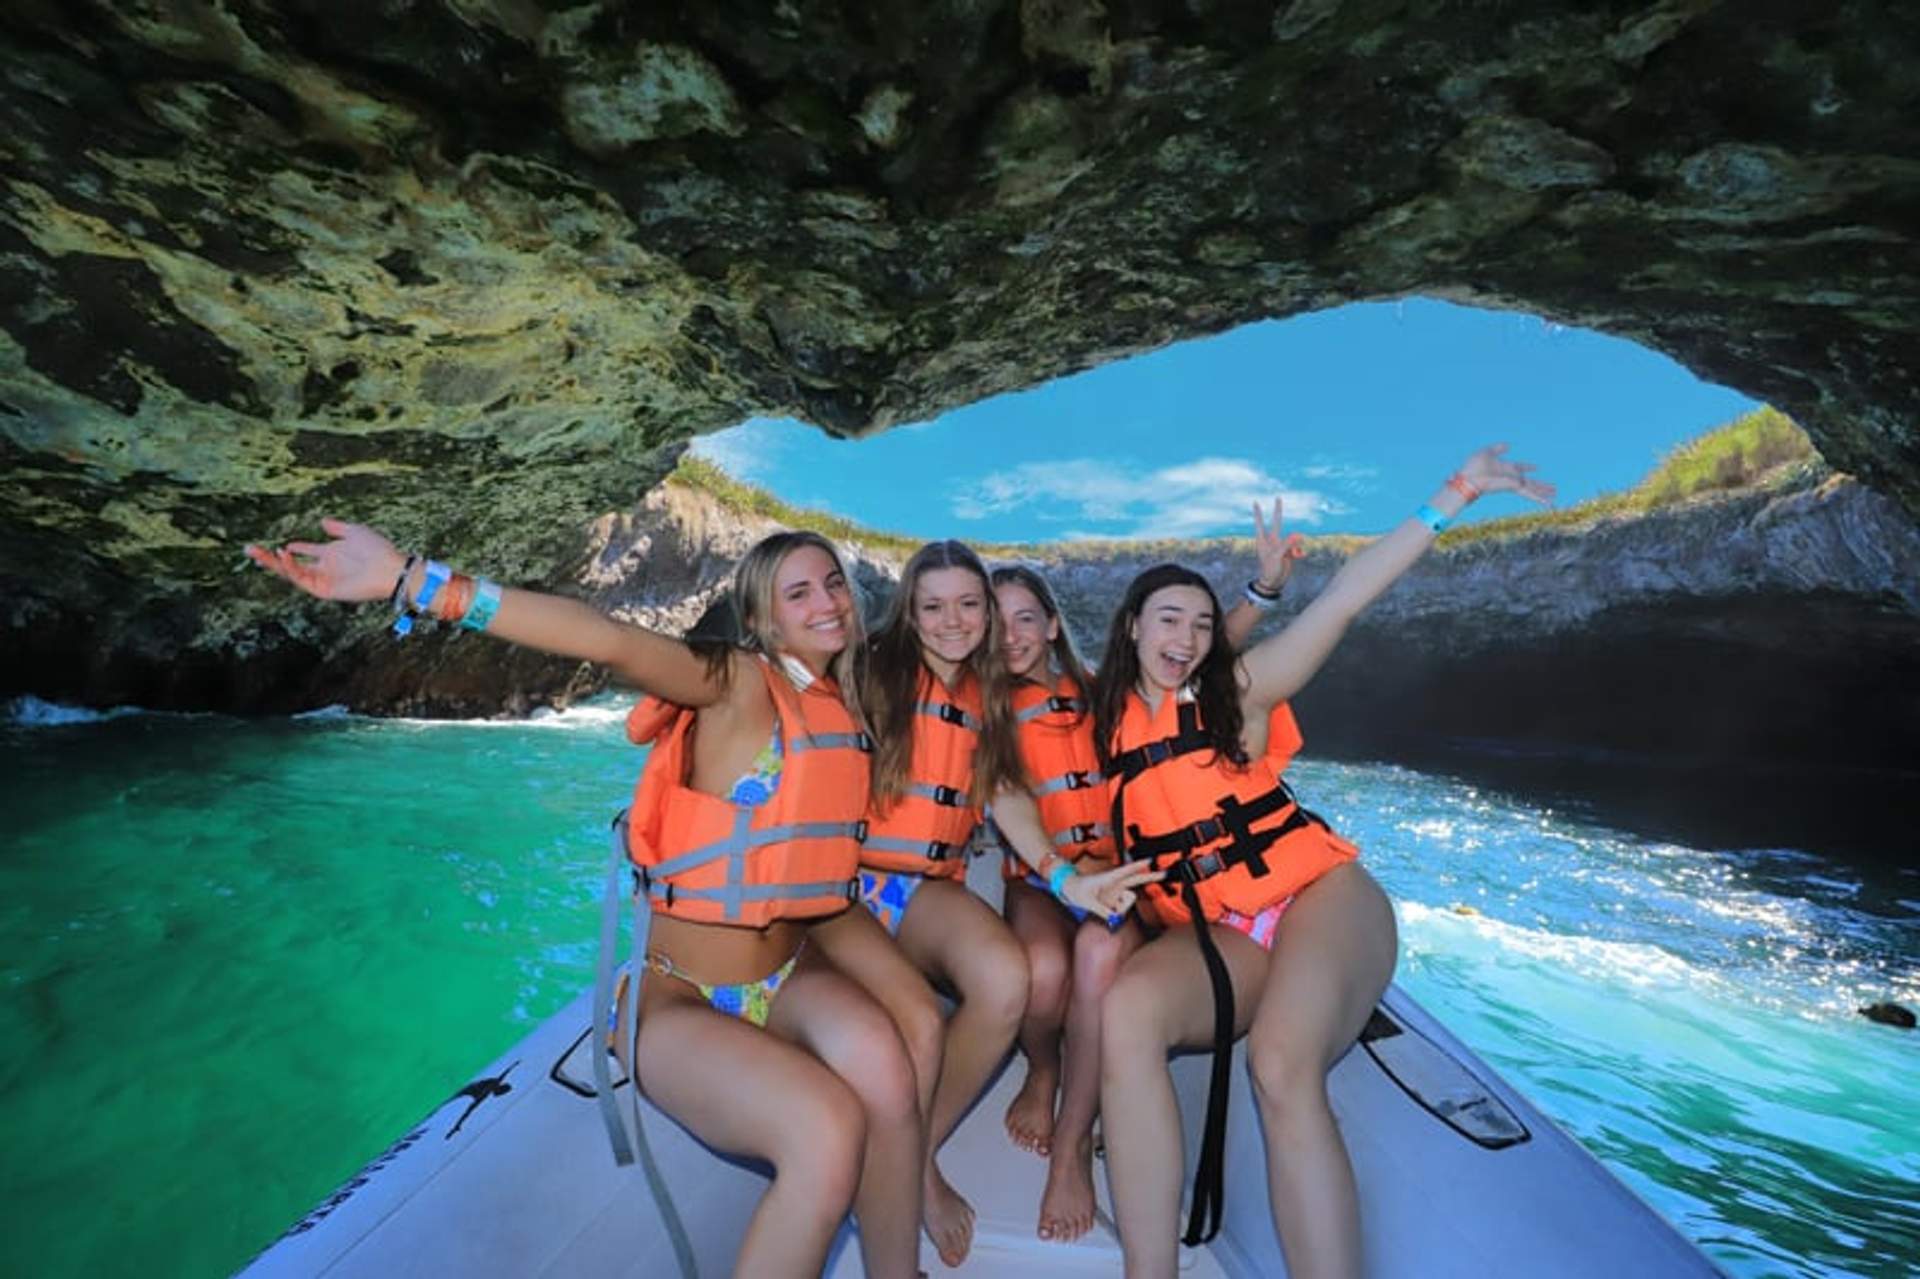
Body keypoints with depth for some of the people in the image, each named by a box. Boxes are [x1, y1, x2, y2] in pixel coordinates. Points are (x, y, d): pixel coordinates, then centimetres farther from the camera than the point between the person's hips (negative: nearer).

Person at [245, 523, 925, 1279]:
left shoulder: (846, 705, 6)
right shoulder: (739, 684, -14)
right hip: (678, 995, -5)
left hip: (788, 979, 5)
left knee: (880, 1060, -28)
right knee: (829, 1129, -30)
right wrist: (415, 583, -37)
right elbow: (609, 640, -31)